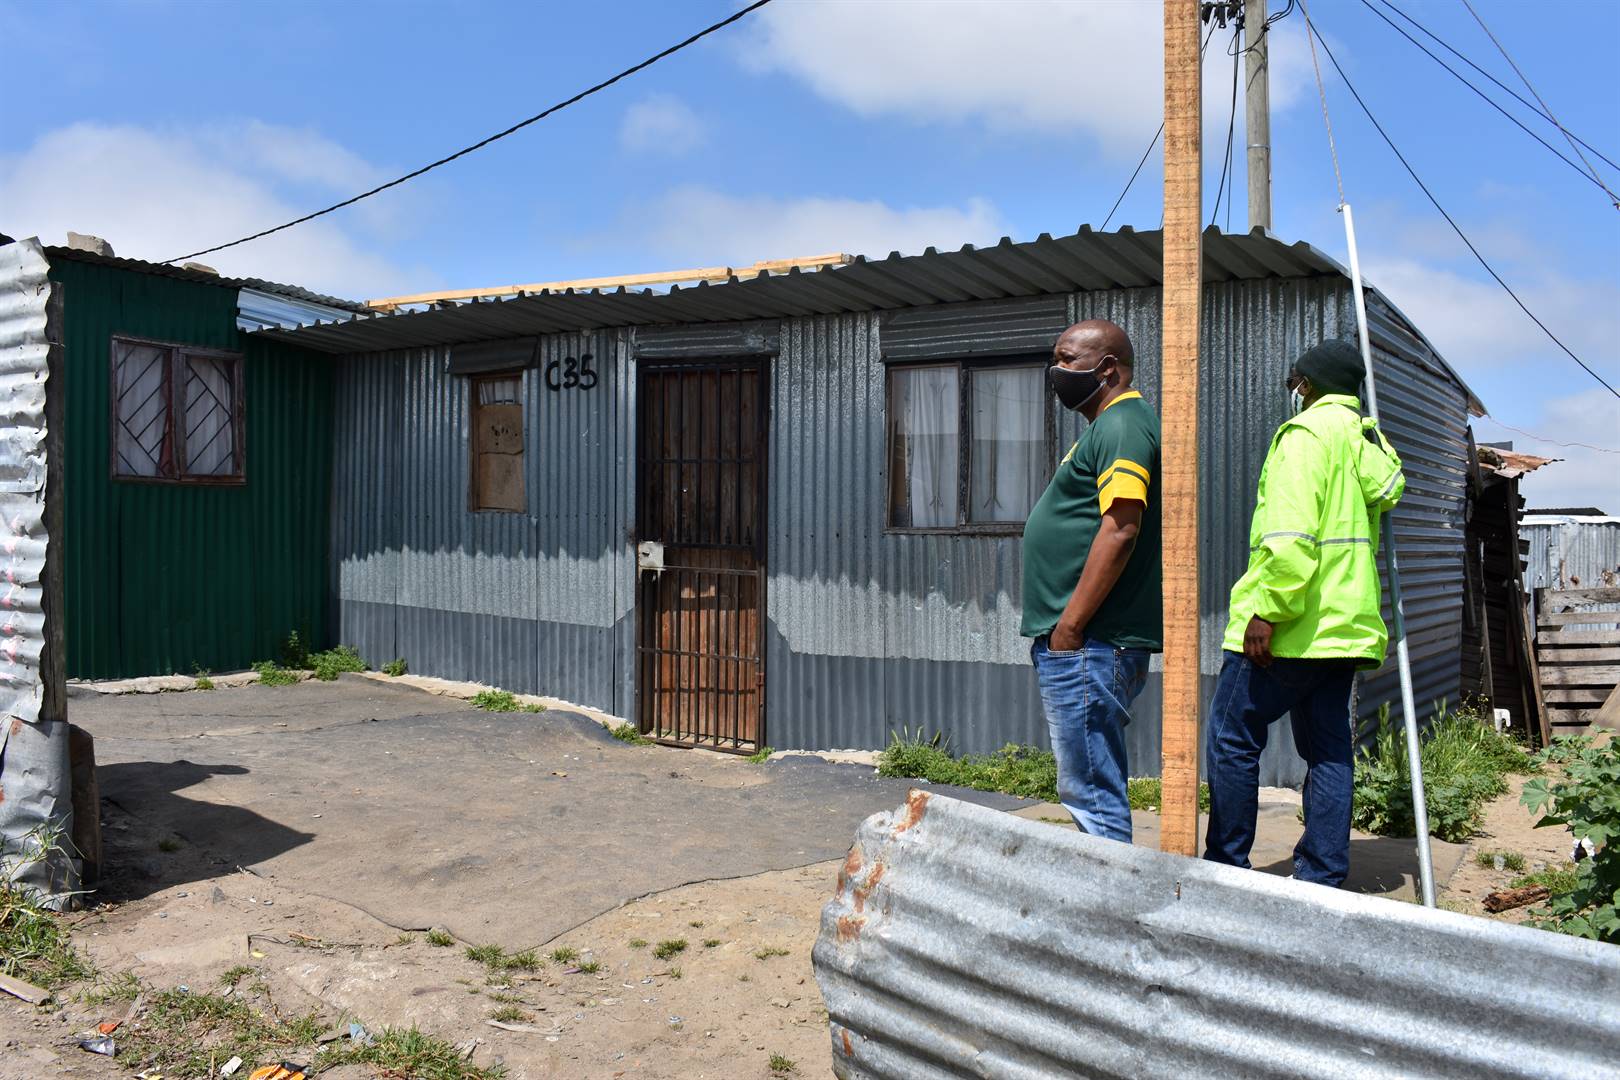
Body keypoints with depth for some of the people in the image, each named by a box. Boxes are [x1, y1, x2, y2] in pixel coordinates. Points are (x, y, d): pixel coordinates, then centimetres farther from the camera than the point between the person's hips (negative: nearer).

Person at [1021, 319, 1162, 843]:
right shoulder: (1109, 426, 21)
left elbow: (1120, 530, -23)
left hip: (1088, 646, -11)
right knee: (1095, 787, 17)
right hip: (1085, 646, 11)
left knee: (1091, 793, -5)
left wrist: (1069, 627, -21)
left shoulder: (1122, 425, -12)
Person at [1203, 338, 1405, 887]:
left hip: (1293, 628, -9)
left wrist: (1266, 611, -21)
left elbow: (1290, 535, -21)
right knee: (1329, 751, 9)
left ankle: (1226, 868, 4)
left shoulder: (1307, 432, -9)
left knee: (1231, 739, -1)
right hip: (1343, 626, 9)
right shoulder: (1369, 439, 19)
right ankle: (1323, 879, 13)